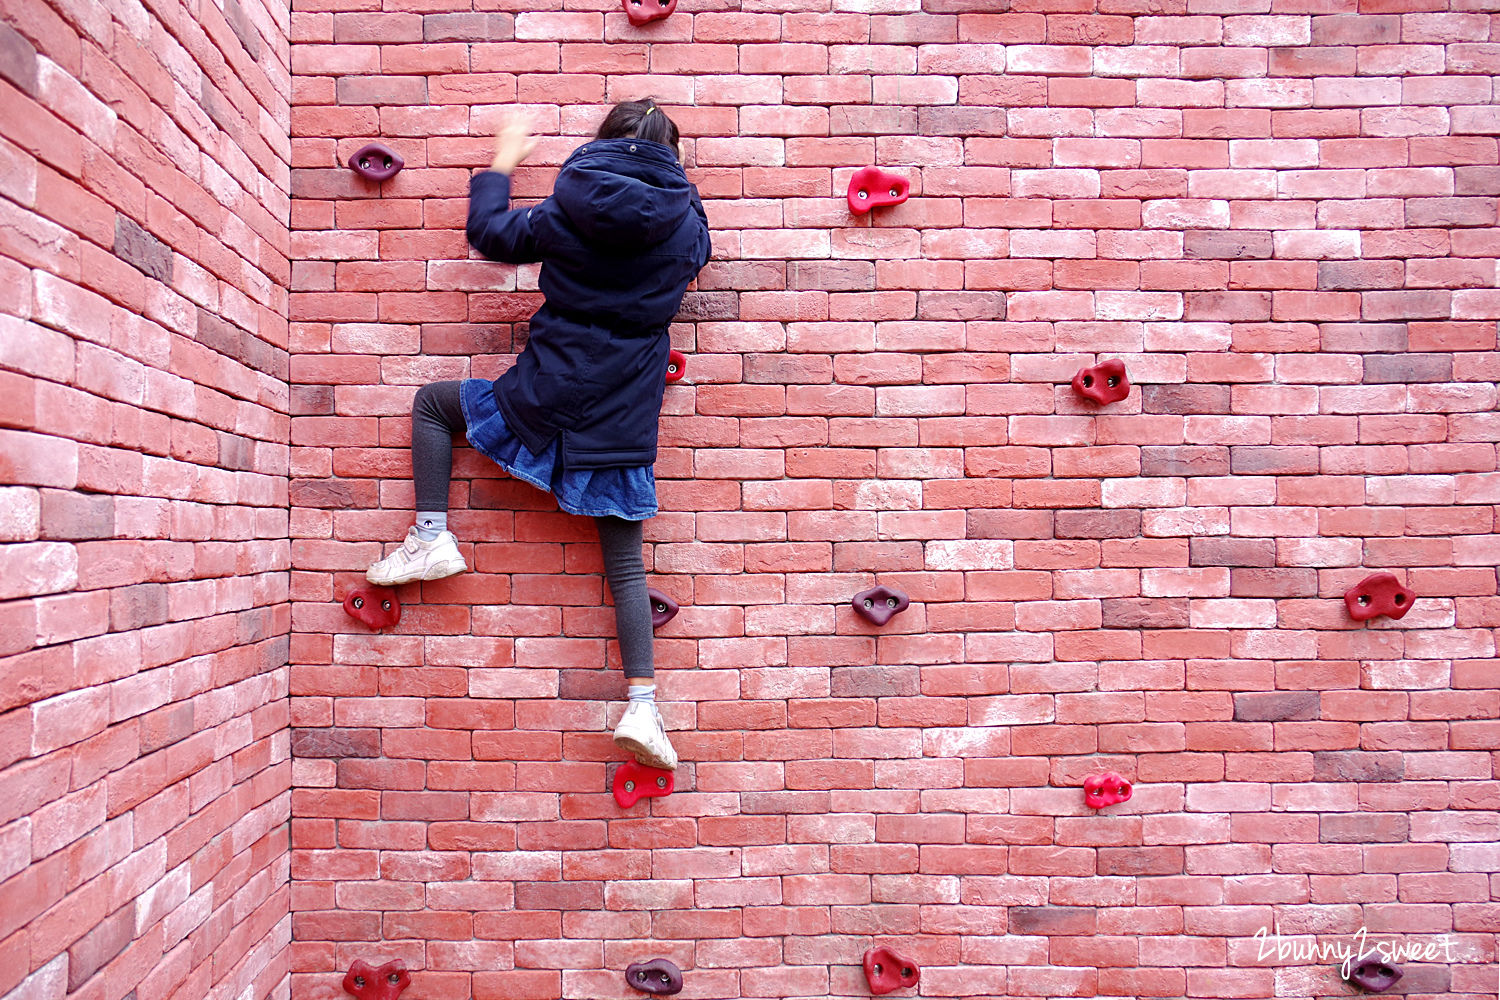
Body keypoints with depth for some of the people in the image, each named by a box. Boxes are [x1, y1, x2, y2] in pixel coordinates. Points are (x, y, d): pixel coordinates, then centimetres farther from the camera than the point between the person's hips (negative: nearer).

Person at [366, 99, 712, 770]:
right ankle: (642, 706, -1)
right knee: (625, 562, 8)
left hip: (543, 397, -2)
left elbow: (489, 234, 14)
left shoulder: (567, 215, -2)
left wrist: (500, 165, 29)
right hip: (625, 422, 2)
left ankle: (432, 539, 14)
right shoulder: (686, 223, 2)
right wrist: (674, 185, 36)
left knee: (432, 403, 24)